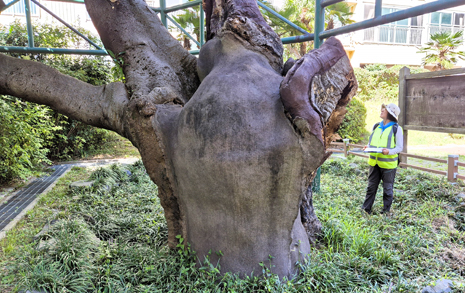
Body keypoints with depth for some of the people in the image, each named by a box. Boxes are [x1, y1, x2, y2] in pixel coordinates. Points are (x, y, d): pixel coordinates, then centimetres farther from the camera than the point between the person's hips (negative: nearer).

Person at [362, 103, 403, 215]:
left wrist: (389, 151, -24)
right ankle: (366, 208, 20)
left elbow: (399, 147, -6)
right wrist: (368, 147, -3)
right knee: (371, 187, 10)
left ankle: (386, 210, 21)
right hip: (375, 163, 5)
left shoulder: (396, 128, -5)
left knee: (388, 189, 7)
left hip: (388, 164, -4)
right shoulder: (376, 126, 10)